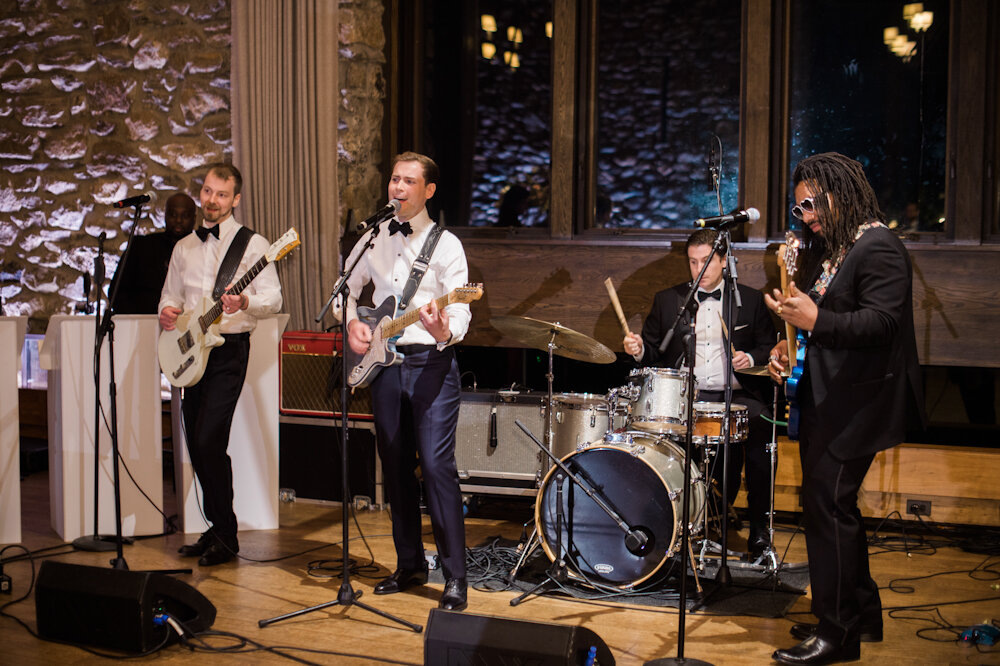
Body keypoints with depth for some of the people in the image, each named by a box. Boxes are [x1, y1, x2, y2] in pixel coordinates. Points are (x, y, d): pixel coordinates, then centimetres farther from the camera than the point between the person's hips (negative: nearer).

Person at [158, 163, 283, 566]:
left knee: (208, 440, -15)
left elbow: (274, 299, -8)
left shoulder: (252, 244, -1)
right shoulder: (184, 247, 17)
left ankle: (225, 537, -5)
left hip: (229, 349, -6)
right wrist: (167, 311, -2)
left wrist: (245, 302, -29)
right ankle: (217, 528, 20)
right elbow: (171, 295, 22)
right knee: (197, 446, 7)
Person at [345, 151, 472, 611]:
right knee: (396, 466, 10)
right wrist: (352, 322, 2)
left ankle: (455, 578, -9)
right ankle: (410, 565, 23)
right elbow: (345, 287, 22)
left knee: (437, 465, -12)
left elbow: (460, 313, -9)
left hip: (431, 362, -5)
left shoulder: (445, 244, -2)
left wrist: (445, 330, -31)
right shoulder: (374, 239, 12)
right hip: (384, 362, 5)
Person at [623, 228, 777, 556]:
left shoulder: (751, 300, 12)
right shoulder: (667, 300, 14)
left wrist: (750, 358, -9)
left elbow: (770, 348, 12)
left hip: (736, 395, -1)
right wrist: (639, 350, -9)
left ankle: (759, 528, -16)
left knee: (759, 428, -31)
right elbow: (654, 351, 14)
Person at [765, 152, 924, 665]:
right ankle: (861, 613, 28)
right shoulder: (825, 250, 16)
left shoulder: (879, 247, -13)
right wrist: (788, 344, 6)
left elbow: (882, 322, -23)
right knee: (830, 505, 15)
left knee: (826, 504, -11)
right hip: (823, 400, 10)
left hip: (856, 404, -10)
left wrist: (816, 321, -35)